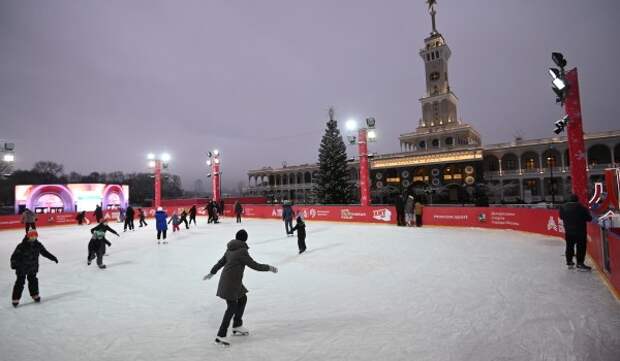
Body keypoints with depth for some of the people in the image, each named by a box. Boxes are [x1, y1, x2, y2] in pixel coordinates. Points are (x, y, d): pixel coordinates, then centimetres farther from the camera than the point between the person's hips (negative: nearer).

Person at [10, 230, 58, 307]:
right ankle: (15, 299, 9)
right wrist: (13, 264, -33)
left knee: (33, 281, 16)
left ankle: (35, 295, 31)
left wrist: (52, 257, 7)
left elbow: (44, 252, 6)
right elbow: (15, 256, -20)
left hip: (33, 268, 4)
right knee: (20, 283, -2)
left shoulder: (38, 245, -5)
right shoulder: (21, 246, -20)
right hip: (22, 269, -4)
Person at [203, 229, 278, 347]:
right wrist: (269, 268, -6)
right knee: (232, 307, -5)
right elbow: (254, 265, -17)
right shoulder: (242, 251, -19)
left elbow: (221, 261, 17)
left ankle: (237, 326, 31)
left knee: (242, 299, 20)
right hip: (231, 282, -9)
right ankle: (221, 335, -2)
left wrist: (212, 272, 30)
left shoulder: (230, 249, 7)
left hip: (233, 281, 9)